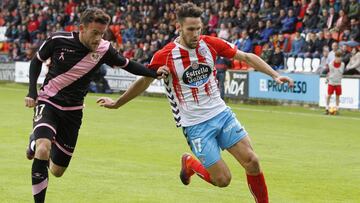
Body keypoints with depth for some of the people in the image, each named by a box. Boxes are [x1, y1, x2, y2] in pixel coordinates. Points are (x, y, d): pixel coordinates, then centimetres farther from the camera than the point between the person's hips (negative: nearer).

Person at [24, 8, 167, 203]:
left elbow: (127, 64, 6)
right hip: (48, 103, -3)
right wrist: (32, 92, -7)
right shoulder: (58, 40, -15)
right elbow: (36, 61, 3)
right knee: (43, 150, -31)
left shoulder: (104, 49, -11)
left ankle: (37, 142, 39)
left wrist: (154, 73, -9)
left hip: (73, 111, 3)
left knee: (57, 171, 9)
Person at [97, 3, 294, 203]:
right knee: (223, 179, -7)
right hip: (195, 125, -3)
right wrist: (116, 103, 11)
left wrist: (275, 75, -5)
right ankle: (189, 163, 24)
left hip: (221, 114, 3)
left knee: (252, 161, -9)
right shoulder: (165, 55, -13)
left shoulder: (210, 43, -5)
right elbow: (144, 81, 3)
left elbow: (246, 57, 3)